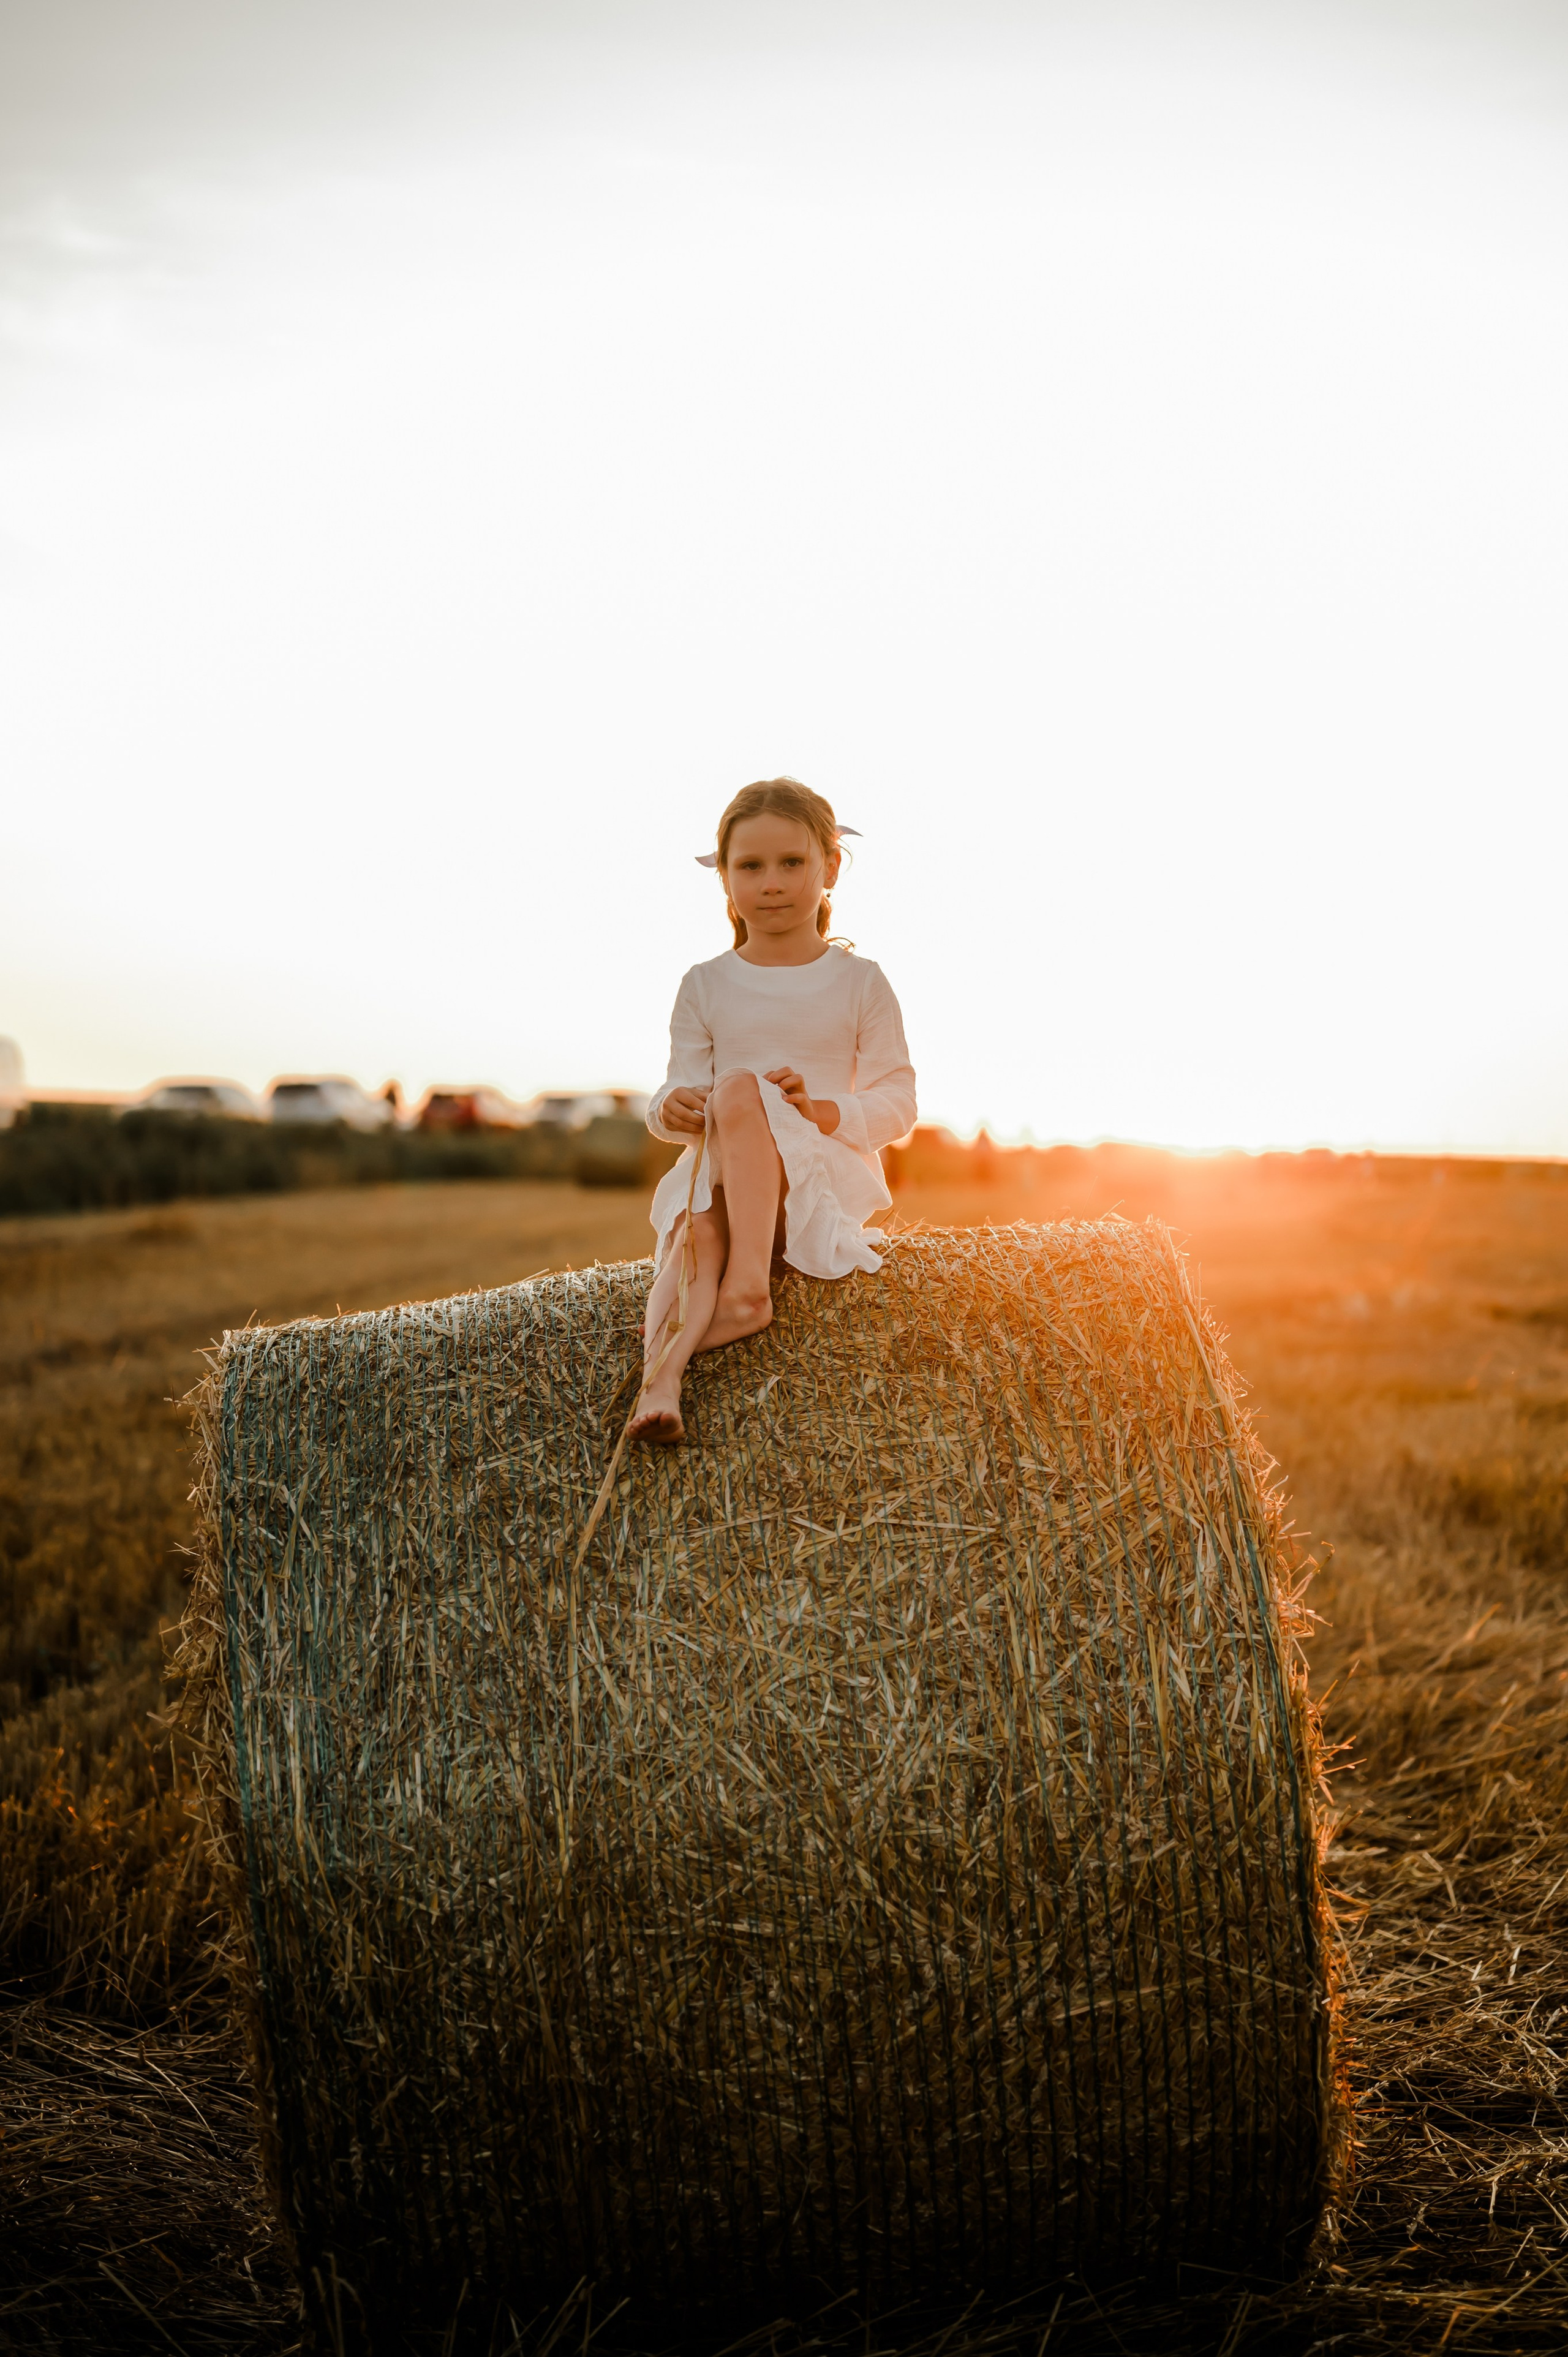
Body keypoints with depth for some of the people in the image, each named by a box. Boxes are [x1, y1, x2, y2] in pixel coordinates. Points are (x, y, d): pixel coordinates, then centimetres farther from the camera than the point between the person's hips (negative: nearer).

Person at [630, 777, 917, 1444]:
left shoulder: (858, 982, 6)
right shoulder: (705, 987, 11)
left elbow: (897, 1105, 3)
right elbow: (682, 1093, 7)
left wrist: (821, 1110, -16)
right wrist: (673, 1110, -19)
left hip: (829, 1175, -2)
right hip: (718, 1174, 2)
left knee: (739, 1089, -31)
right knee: (697, 1235, -34)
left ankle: (749, 1286, -39)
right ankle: (660, 1381, -56)